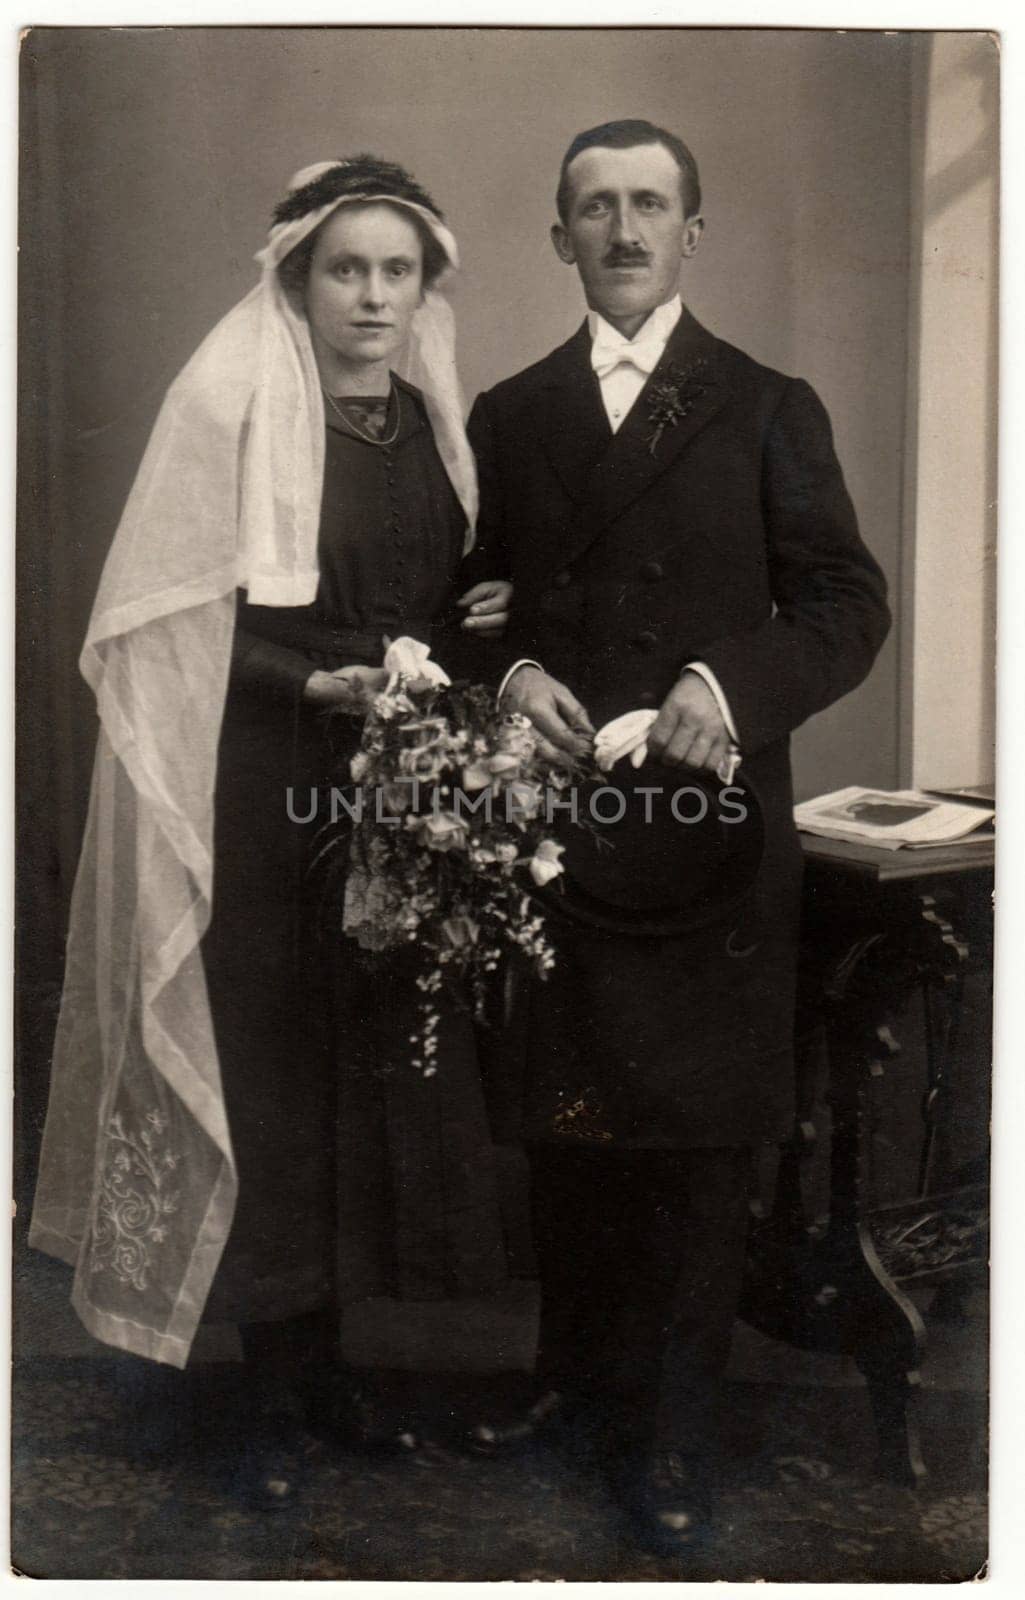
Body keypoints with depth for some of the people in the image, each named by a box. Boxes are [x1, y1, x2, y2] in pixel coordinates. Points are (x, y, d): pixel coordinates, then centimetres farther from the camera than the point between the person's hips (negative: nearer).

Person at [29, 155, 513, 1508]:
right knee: (272, 1080, 1)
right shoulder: (231, 406, -6)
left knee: (387, 1067, 9)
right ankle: (274, 1393, 18)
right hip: (272, 801, -5)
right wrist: (320, 684, -22)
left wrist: (481, 622, -2)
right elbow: (189, 621, -10)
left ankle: (326, 1348, 28)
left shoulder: (432, 423, 11)